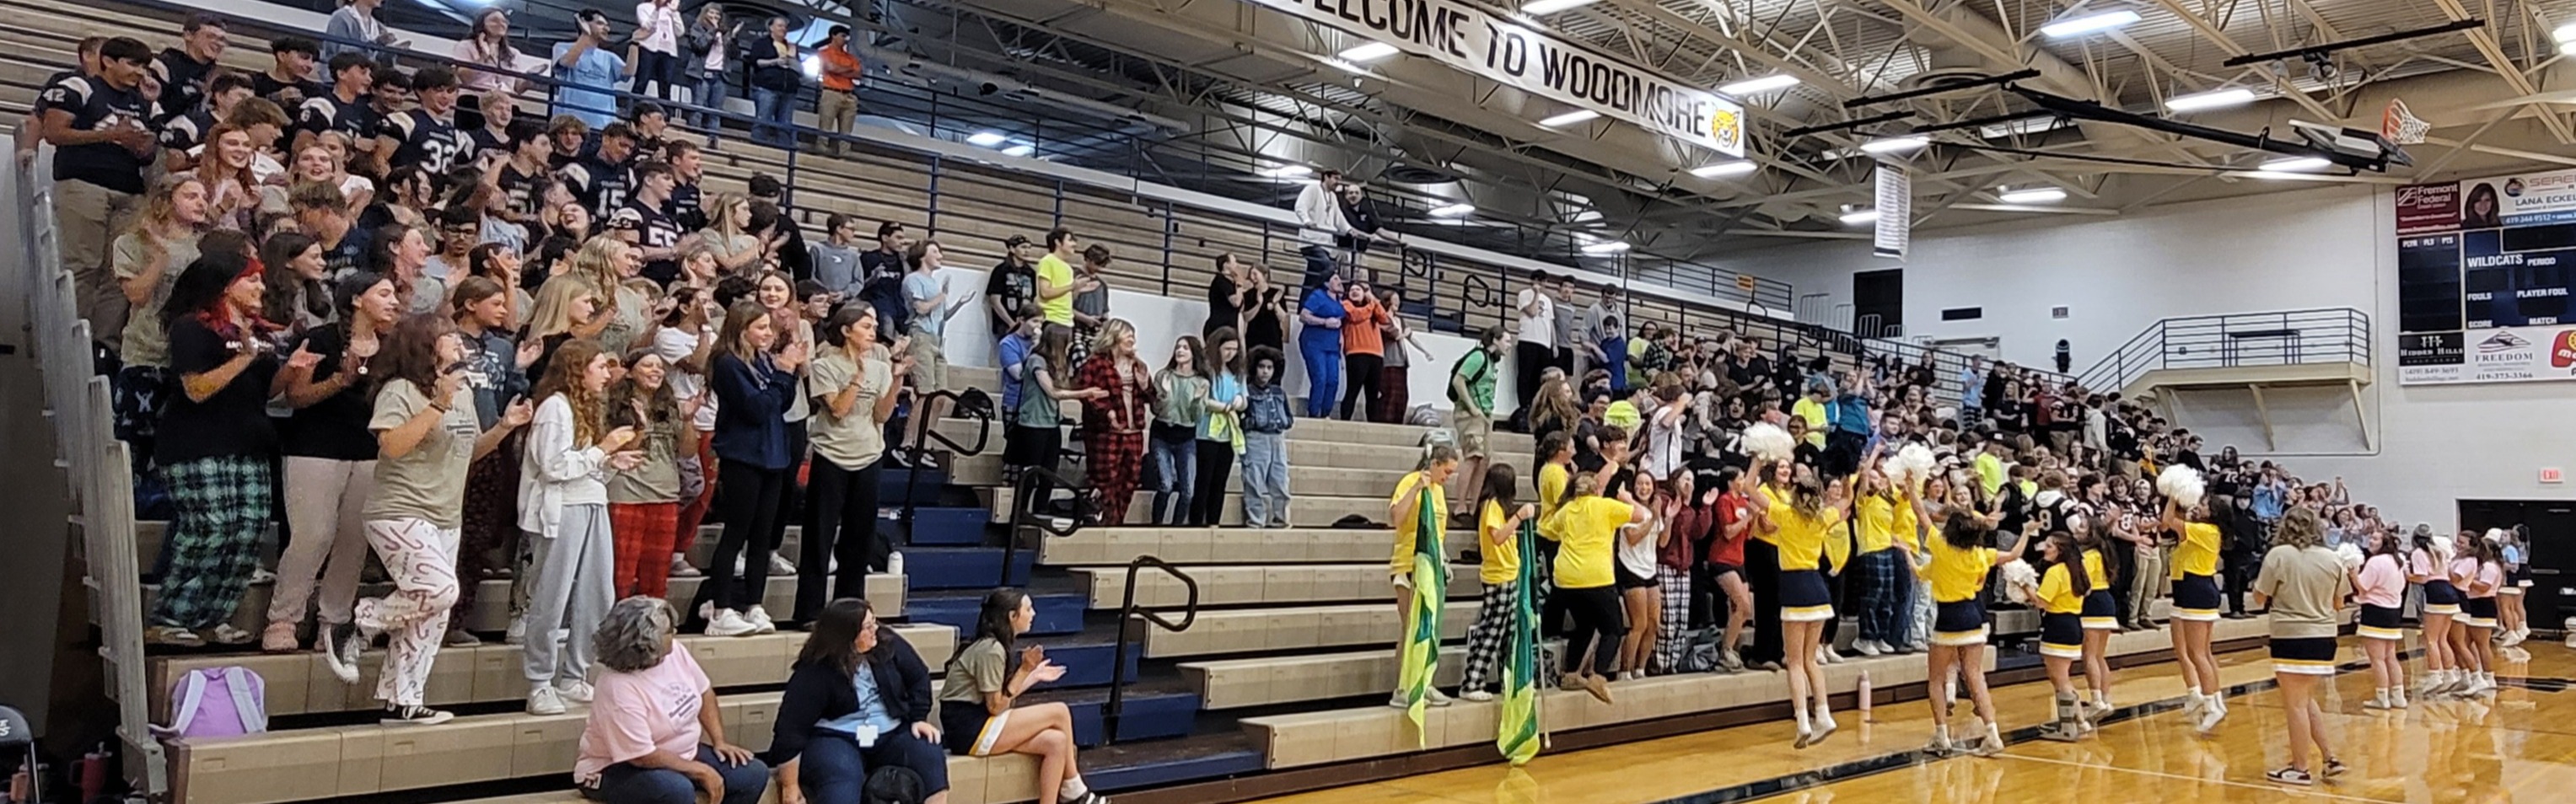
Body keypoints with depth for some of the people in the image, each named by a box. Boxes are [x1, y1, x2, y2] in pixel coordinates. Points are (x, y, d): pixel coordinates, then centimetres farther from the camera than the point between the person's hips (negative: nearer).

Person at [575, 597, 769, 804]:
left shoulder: (674, 651, -8)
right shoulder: (619, 688, -30)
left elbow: (704, 692, 8)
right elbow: (643, 756, -29)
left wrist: (719, 741, -1)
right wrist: (701, 771, -22)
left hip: (681, 753, 8)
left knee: (754, 775, -3)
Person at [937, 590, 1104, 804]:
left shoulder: (997, 645, 12)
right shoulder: (990, 650, -16)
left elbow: (1002, 697, 9)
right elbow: (996, 707, -16)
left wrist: (1035, 676, 12)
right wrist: (1024, 670, -16)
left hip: (980, 725, 9)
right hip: (970, 731, -9)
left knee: (1056, 742, -7)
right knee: (1059, 712, -11)